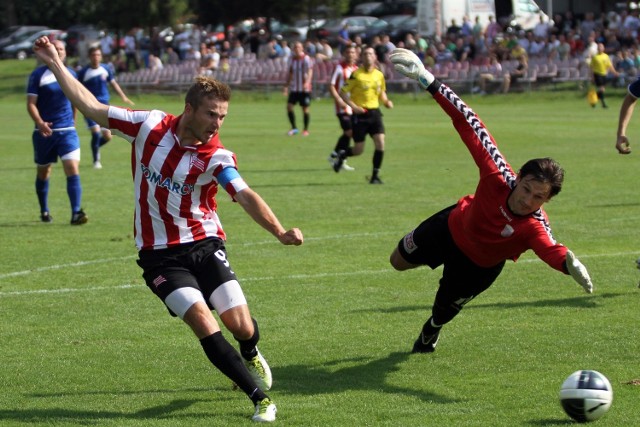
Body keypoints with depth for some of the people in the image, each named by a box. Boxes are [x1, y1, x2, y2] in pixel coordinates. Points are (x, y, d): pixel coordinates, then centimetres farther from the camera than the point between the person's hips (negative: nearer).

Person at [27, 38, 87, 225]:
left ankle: (76, 213, -20)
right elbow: (31, 103, -9)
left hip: (67, 131, 1)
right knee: (43, 173, 12)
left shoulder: (70, 74, 7)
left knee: (73, 169, -15)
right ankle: (44, 211, 31)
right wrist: (40, 123, -25)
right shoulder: (38, 75, -5)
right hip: (44, 131, -1)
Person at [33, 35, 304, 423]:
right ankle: (260, 398, -11)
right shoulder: (150, 125, -7)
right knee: (202, 320, -18)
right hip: (159, 254, 0)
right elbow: (92, 108, 2)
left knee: (239, 322, -7)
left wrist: (279, 231, -46)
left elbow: (246, 196, -29)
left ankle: (251, 356, 34)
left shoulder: (217, 158, -14)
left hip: (204, 244, 0)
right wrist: (55, 64, 2)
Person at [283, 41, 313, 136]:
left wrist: (307, 82, -34)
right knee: (289, 106, -5)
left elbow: (310, 71, -18)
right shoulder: (292, 59, 10)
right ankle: (294, 128, 7)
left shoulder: (306, 59, -8)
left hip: (304, 89, -5)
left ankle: (306, 130, 11)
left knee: (305, 109, -1)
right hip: (294, 88, 5)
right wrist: (286, 86, 13)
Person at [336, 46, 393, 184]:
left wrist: (386, 102, 0)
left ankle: (375, 175, 0)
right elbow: (343, 92, -6)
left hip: (375, 113, 4)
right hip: (360, 114, -4)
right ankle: (342, 155, 34)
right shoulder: (356, 74, -8)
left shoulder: (379, 75, 7)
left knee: (380, 143, -12)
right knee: (359, 150, -1)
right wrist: (353, 106, -19)